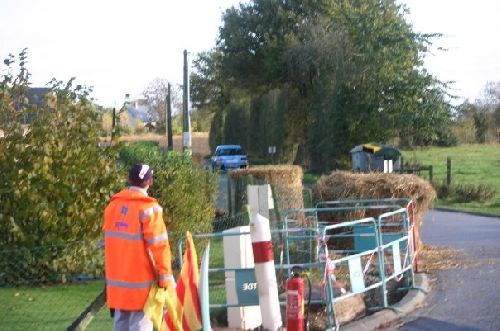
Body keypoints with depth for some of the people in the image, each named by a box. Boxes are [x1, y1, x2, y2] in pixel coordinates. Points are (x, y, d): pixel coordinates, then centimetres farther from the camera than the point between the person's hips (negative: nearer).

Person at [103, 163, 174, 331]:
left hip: (116, 280, 7)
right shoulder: (148, 208, -13)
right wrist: (165, 278, -9)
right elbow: (159, 245, -15)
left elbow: (111, 242, 13)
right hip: (139, 281, -7)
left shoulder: (113, 205, 9)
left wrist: (113, 272, 17)